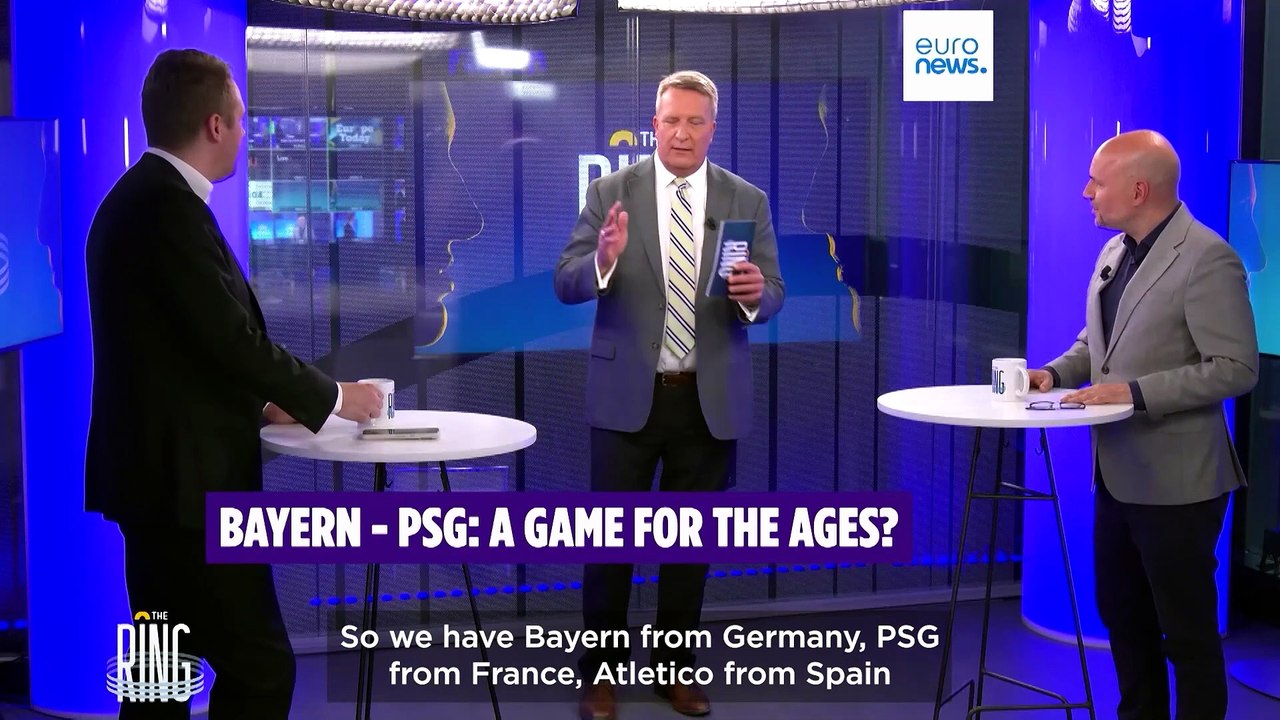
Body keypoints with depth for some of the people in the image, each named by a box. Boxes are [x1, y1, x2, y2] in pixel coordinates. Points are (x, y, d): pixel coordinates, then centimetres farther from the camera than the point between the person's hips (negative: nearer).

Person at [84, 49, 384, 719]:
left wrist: (258, 401, 17)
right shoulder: (169, 206, -18)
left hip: (158, 469, 11)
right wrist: (332, 397, -7)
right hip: (183, 475, -11)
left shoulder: (136, 198, 13)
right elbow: (233, 338, -20)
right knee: (260, 665, -7)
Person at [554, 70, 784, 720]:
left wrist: (755, 292, -24)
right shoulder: (610, 193, -3)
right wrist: (604, 259, -29)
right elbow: (565, 284, -8)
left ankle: (675, 666, 25)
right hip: (627, 392, -2)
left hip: (712, 398, 2)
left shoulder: (747, 201, 2)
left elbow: (772, 298, 0)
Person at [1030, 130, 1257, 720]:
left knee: (1187, 630, 4)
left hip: (1175, 479, -8)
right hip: (1118, 472, 9)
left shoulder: (1206, 259, -18)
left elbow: (1236, 368, -21)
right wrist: (1058, 372, 1)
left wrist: (1137, 392, -25)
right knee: (1121, 613, 18)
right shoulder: (1115, 251, 8)